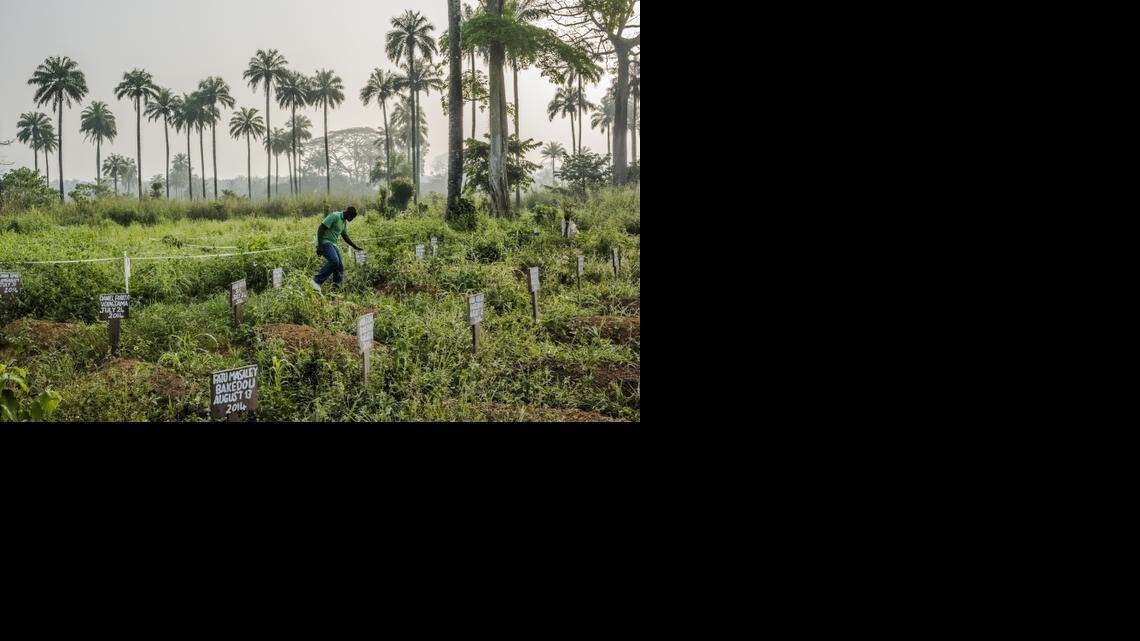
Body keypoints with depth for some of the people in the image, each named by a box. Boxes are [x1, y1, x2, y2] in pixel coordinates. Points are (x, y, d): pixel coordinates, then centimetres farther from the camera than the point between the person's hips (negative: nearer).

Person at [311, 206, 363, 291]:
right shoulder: (335, 216, -15)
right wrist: (319, 246, -23)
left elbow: (345, 237, 27)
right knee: (334, 261, -27)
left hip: (332, 244, 10)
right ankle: (317, 282, -23)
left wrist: (356, 247, 24)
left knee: (340, 266, 2)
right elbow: (321, 228, -19)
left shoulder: (345, 222, 14)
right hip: (325, 242, -10)